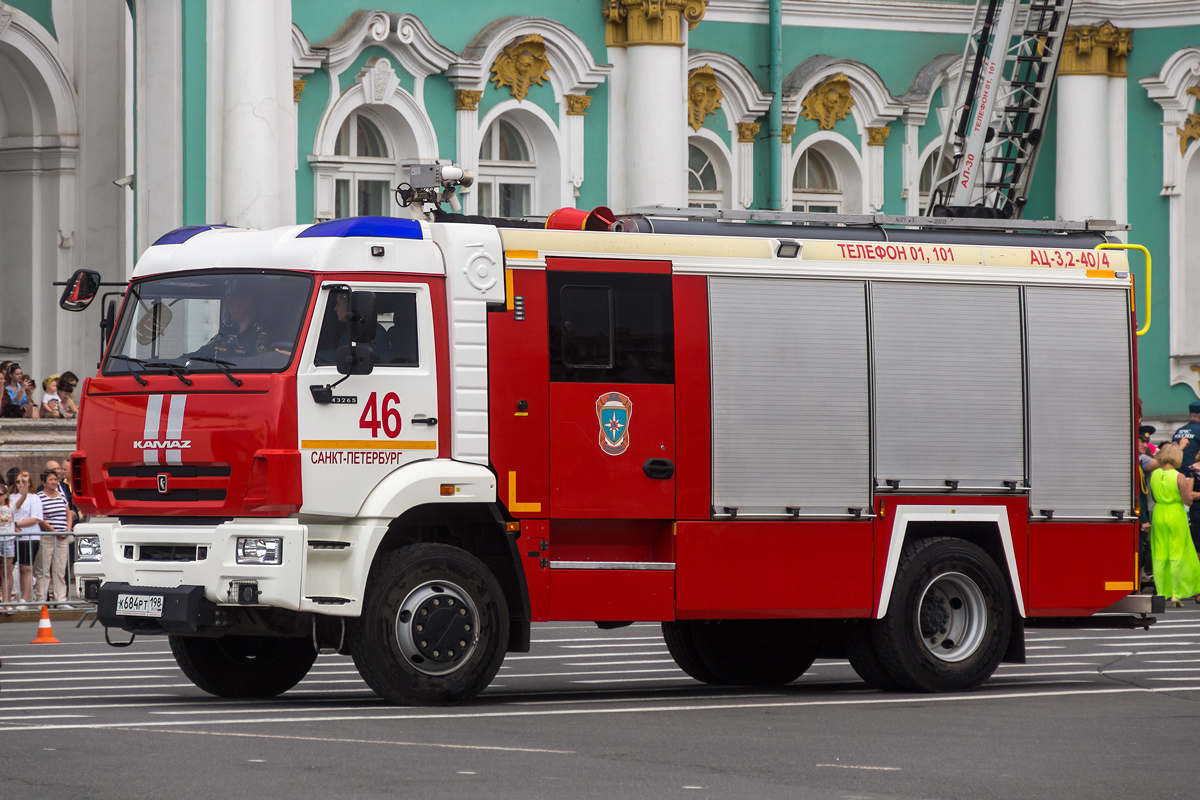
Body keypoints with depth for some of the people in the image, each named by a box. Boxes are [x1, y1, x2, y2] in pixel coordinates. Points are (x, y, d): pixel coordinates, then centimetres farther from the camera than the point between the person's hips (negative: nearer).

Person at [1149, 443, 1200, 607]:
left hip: (1158, 514, 4)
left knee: (1159, 556, 10)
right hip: (1176, 516, -4)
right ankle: (1176, 593, 1)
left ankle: (1160, 593, 10)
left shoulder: (1154, 475, 1)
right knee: (1177, 555, 3)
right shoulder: (1179, 477, -15)